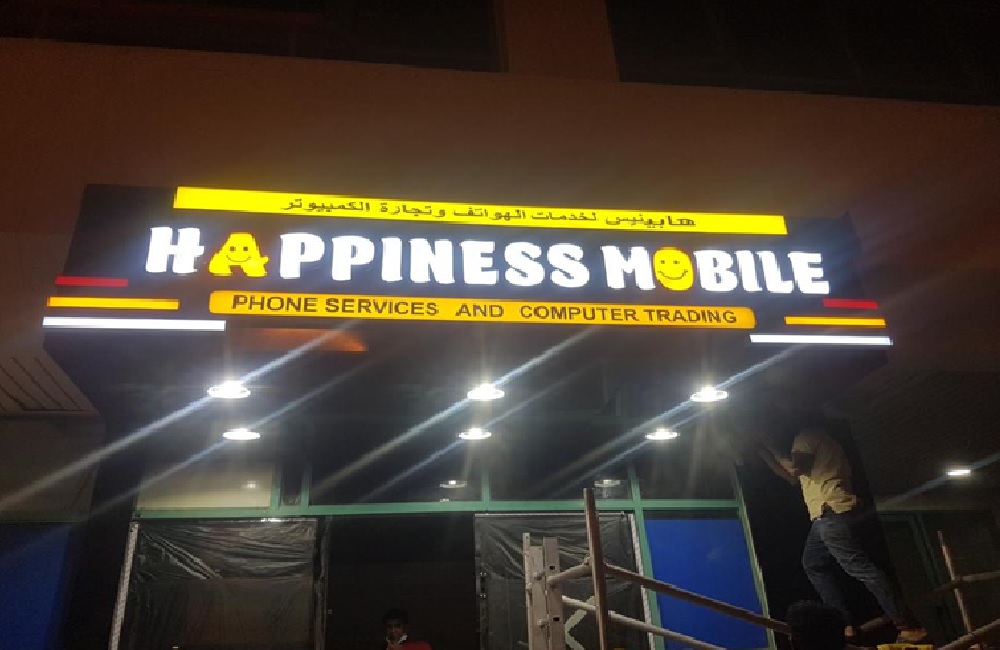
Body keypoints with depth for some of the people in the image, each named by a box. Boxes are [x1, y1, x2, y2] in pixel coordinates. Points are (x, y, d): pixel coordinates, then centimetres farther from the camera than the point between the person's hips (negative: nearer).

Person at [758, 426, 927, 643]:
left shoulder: (807, 435, -2)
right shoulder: (819, 441, 27)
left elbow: (795, 468, -16)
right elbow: (794, 478, 29)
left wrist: (772, 451, -2)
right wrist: (766, 454, 28)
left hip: (832, 513, -11)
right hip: (826, 515, 11)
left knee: (860, 567, -12)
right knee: (813, 563, 16)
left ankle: (909, 626, -11)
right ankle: (844, 622, 11)